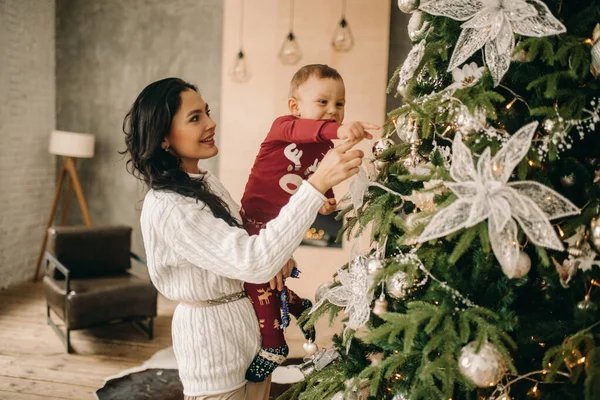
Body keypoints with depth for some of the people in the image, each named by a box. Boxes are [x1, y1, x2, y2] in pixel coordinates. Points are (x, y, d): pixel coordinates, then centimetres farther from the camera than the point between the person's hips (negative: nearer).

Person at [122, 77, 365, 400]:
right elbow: (256, 262, -36)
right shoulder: (167, 208, -27)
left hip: (246, 326, 8)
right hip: (212, 338, -8)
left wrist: (278, 251, -8)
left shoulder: (204, 181, 3)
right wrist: (318, 183, -40)